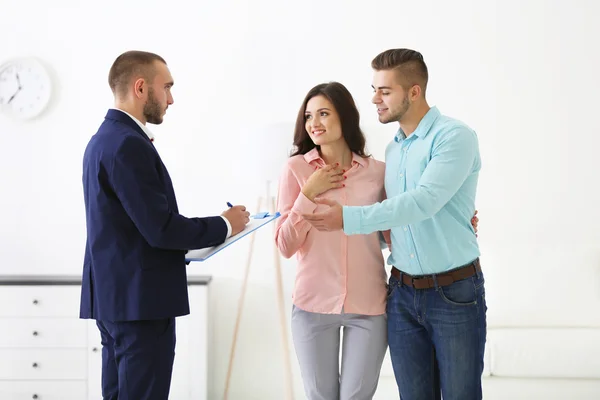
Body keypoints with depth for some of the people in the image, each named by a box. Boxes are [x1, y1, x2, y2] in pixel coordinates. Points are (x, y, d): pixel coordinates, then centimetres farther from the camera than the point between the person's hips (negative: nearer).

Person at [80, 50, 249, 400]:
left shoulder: (105, 138, 14)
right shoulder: (129, 144, -17)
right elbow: (161, 227, -21)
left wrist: (183, 244, 12)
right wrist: (225, 225, -7)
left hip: (115, 295, 10)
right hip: (140, 300, -10)